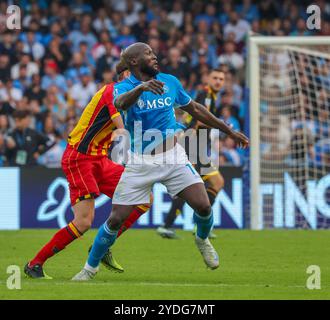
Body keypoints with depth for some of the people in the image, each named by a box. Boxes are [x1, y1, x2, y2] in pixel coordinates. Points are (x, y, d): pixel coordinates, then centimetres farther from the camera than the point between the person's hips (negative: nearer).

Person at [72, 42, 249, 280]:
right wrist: (141, 87, -54)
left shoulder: (170, 82, 4)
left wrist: (229, 131, 20)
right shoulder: (123, 87, -8)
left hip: (173, 156, 3)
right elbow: (121, 102, -34)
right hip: (140, 162, -2)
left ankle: (203, 240, 23)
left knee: (204, 207, -11)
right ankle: (91, 267, 14)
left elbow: (195, 109, 18)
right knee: (116, 219, -6)